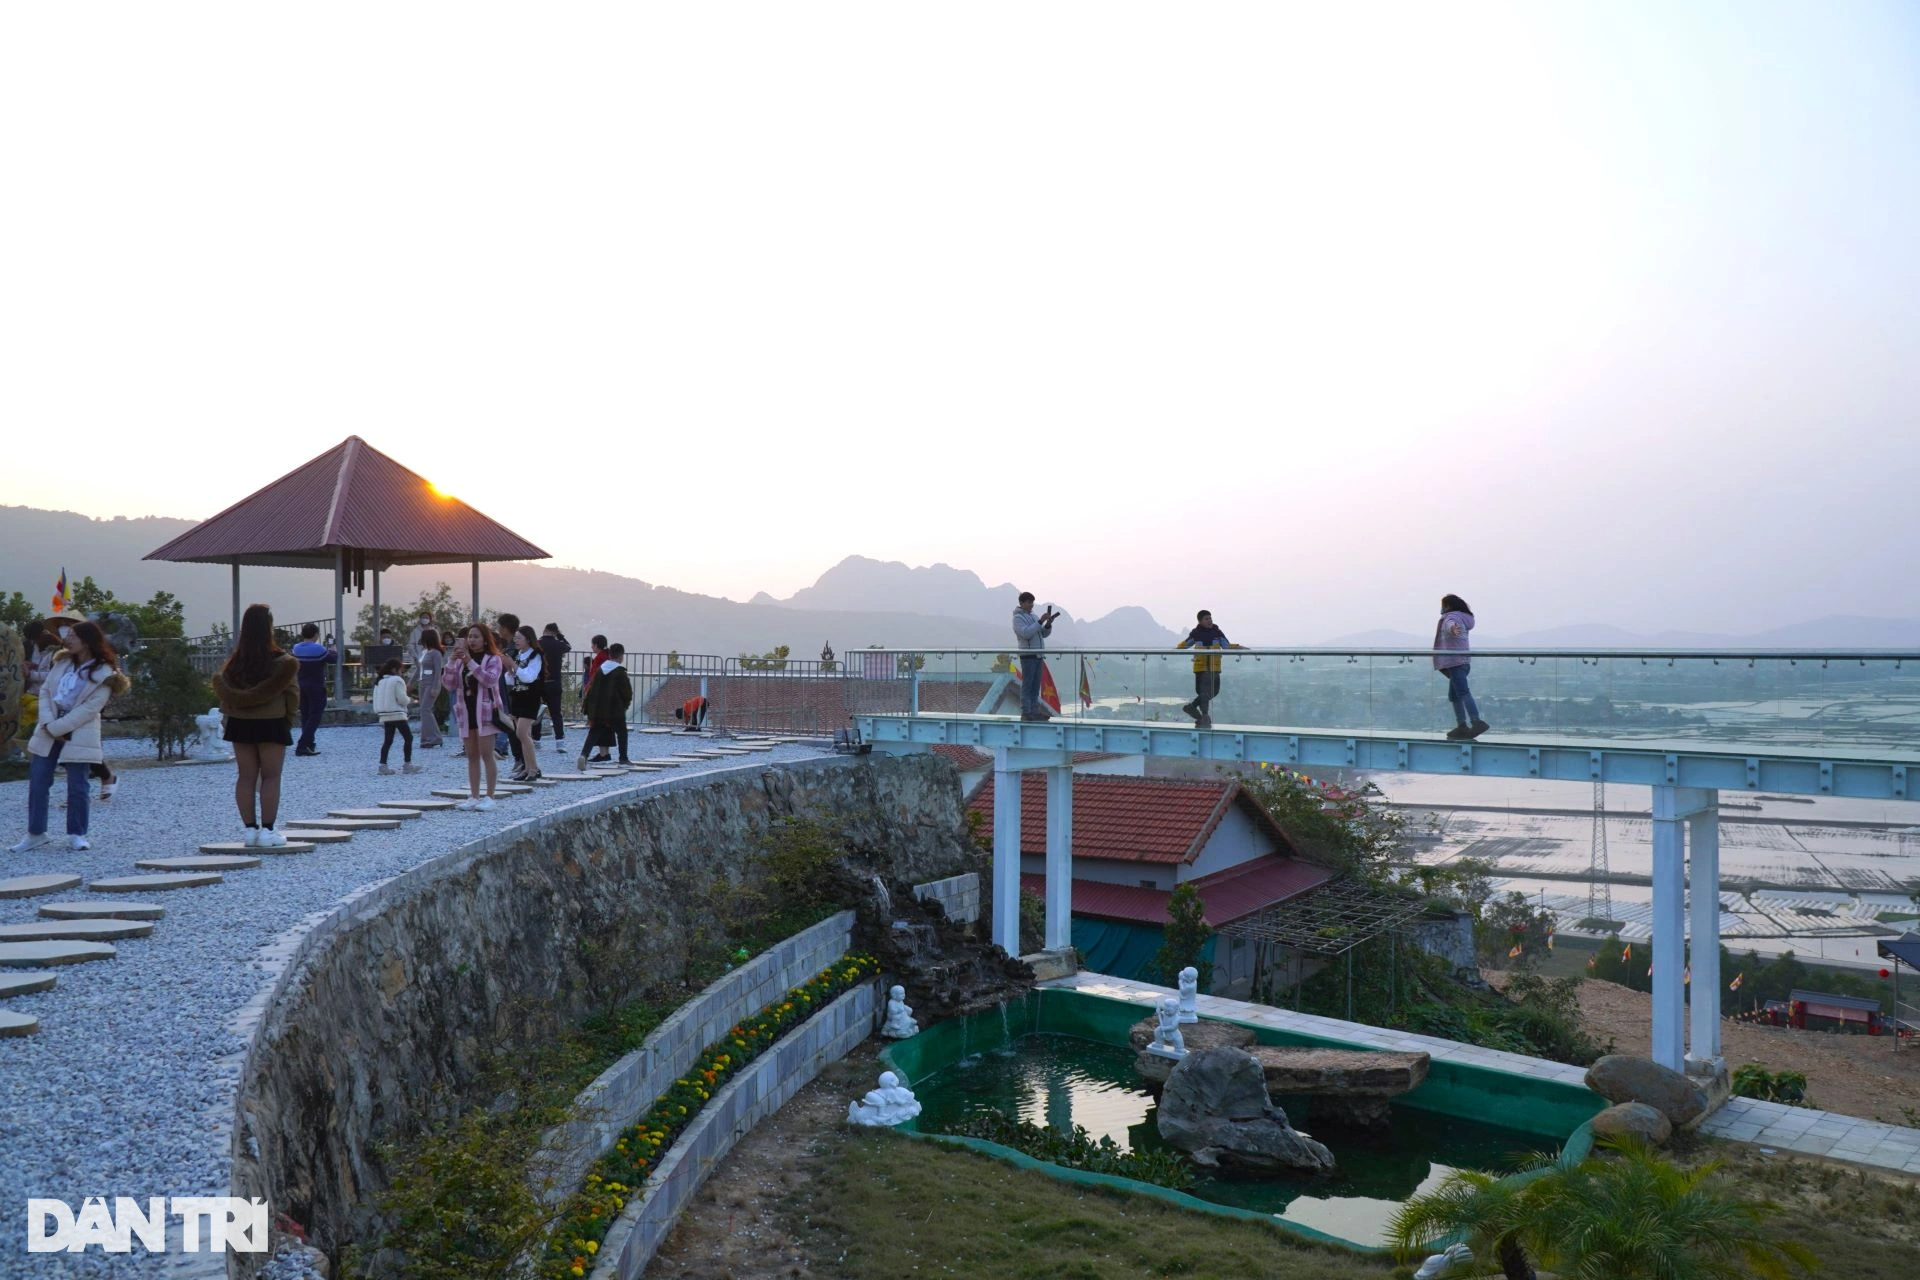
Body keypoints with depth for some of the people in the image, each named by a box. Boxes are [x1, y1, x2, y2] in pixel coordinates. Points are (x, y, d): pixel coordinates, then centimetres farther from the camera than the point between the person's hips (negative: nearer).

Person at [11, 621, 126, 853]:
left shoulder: (104, 674, -10)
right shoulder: (62, 662, 10)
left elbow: (89, 708, -15)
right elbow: (45, 690, 5)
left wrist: (57, 728, -16)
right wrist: (48, 723, -10)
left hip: (78, 735, -6)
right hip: (48, 731, 6)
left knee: (77, 787, -2)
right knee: (37, 782, 5)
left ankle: (76, 834, 9)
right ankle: (36, 833, 14)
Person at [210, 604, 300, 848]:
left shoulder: (235, 661, 2)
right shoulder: (281, 661, -12)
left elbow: (221, 688, 2)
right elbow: (292, 693, -10)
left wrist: (232, 712, 8)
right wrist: (290, 718, 1)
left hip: (240, 724, 4)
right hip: (271, 723, -4)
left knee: (246, 777, 9)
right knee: (270, 777, 2)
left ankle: (251, 829, 11)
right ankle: (267, 830, 0)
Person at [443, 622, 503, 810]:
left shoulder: (493, 659, 0)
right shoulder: (460, 660, 13)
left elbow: (490, 680, -19)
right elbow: (448, 685, 3)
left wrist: (470, 662, -23)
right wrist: (451, 662, -9)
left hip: (485, 711, -5)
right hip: (465, 712, 5)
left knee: (486, 755, -6)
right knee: (471, 757, 8)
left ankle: (489, 797, -2)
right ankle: (474, 797, 12)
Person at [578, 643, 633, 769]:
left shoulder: (600, 669, 6)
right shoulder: (620, 672, -10)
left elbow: (592, 689, 9)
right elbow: (627, 691, -7)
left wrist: (586, 706, 13)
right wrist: (627, 701, 15)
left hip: (597, 709, 4)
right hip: (615, 709, -4)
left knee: (594, 733, 4)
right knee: (621, 732, 15)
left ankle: (583, 755, -16)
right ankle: (623, 758, 21)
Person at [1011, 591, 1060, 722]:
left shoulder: (1033, 616, 18)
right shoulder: (1018, 618, -5)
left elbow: (1044, 634, 15)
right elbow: (1026, 634, -21)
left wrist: (1048, 623, -4)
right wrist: (1040, 621, -21)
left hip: (1038, 655, 7)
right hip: (1028, 655, -7)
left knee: (1035, 685, 7)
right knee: (1027, 685, -7)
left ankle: (1034, 711, 9)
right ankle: (1026, 713, -5)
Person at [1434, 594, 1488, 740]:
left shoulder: (1452, 617, -6)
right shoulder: (1462, 618, 25)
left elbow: (1450, 624, -31)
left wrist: (1452, 628, -53)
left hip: (1455, 661, -10)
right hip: (1463, 661, 10)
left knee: (1462, 692, -20)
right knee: (1453, 695, 11)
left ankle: (1476, 722, -32)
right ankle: (1462, 727, 8)